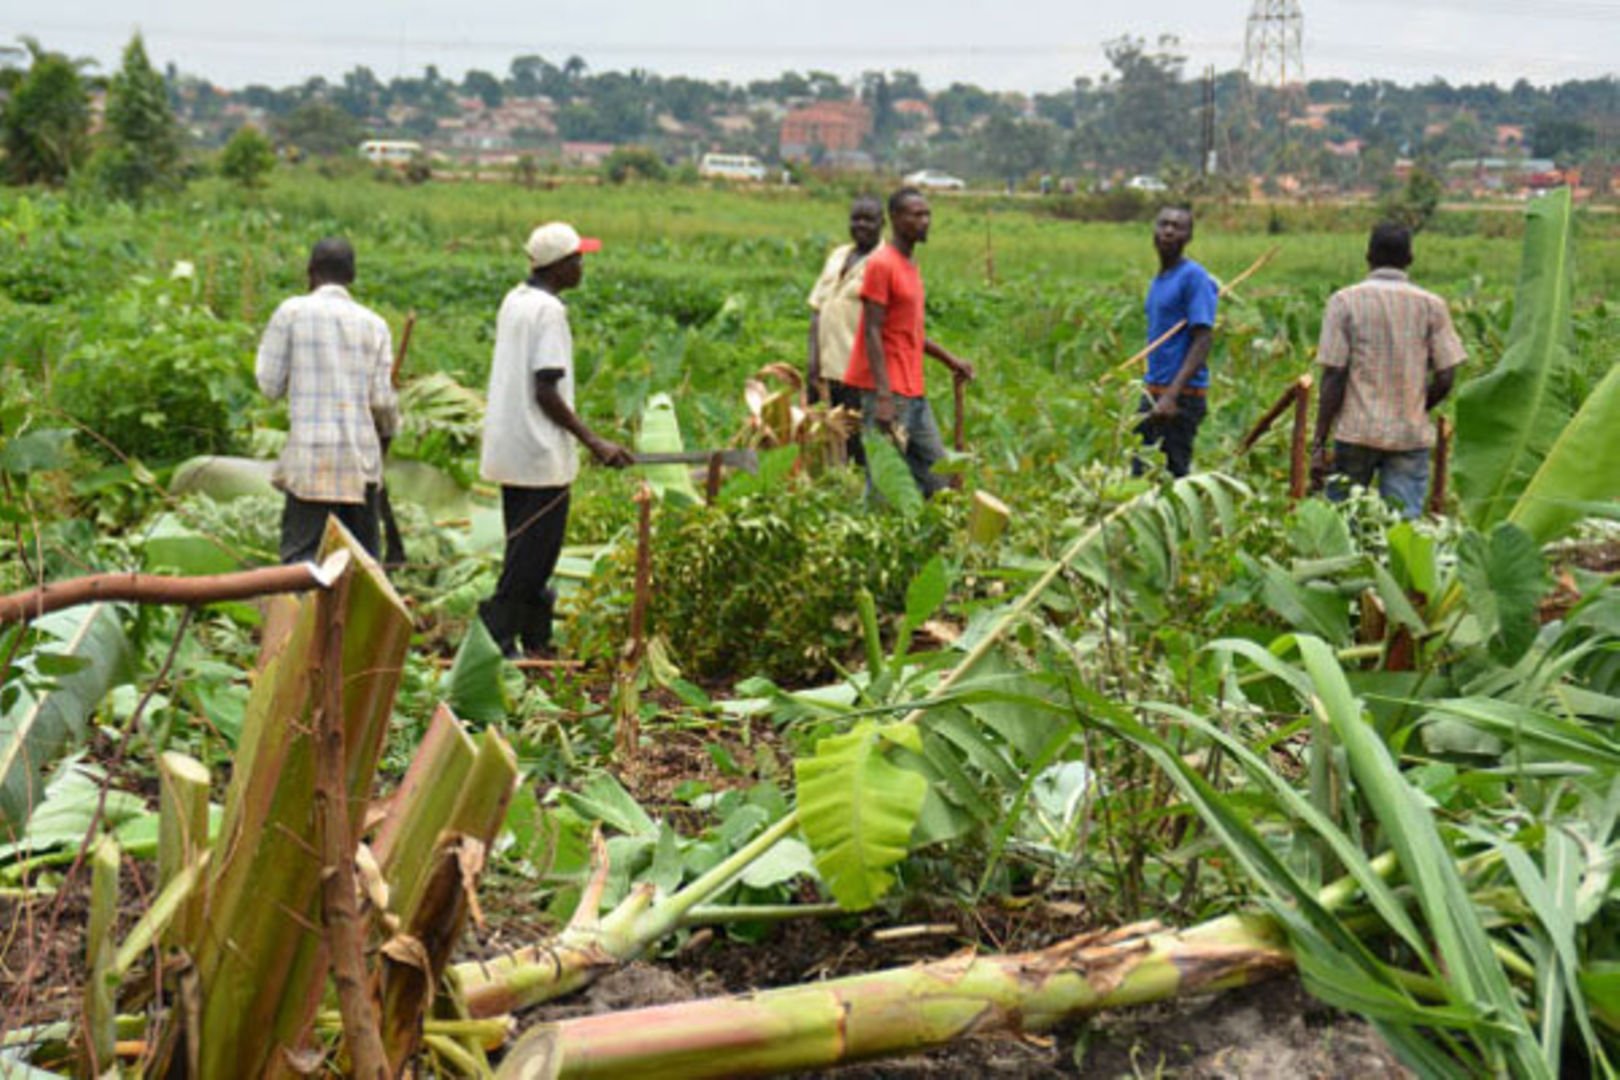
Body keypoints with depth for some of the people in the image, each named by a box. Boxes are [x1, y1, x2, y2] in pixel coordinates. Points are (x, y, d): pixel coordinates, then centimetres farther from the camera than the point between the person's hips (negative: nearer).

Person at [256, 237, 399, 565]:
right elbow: (382, 399, 4)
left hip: (310, 455, -3)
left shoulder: (292, 312, -1)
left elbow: (270, 385, 0)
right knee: (362, 555, 11)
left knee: (301, 550, -3)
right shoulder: (374, 323, 7)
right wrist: (389, 428, 24)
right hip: (362, 455, 3)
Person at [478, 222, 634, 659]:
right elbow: (546, 392, -20)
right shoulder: (549, 311, -16)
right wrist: (594, 442, -16)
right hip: (541, 454, -10)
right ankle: (495, 635, 0)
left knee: (526, 551, 15)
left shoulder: (514, 301, 12)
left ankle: (534, 639, 22)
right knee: (535, 553, -2)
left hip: (508, 450, 10)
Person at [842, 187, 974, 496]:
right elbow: (872, 332, -16)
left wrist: (950, 359, 17)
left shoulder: (911, 264, 15)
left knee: (938, 480, 9)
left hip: (914, 393, 9)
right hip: (889, 393, -9)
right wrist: (883, 396, -22)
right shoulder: (881, 264, -11)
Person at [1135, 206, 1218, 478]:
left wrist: (1172, 394, -24)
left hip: (1182, 397, -8)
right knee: (1140, 473, 10)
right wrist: (1150, 391, 16)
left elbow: (1203, 340, -17)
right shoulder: (1158, 281, 16)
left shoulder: (1194, 277, -10)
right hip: (1152, 392, 9)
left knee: (1172, 475, -6)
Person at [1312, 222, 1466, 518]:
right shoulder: (1431, 305, 4)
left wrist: (1319, 444, -4)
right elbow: (1444, 379, 0)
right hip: (1411, 436, 1)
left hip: (1356, 431, -1)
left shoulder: (1345, 301, -1)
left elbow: (1333, 377, -6)